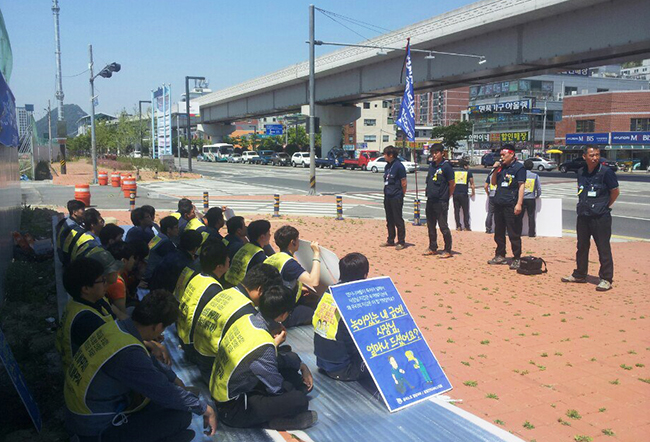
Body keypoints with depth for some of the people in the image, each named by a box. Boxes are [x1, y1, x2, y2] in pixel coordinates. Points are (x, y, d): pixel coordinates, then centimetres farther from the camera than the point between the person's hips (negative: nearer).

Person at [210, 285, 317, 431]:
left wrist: (301, 365, 13)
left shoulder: (247, 319, -7)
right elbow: (278, 388, -17)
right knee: (300, 400, -21)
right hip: (232, 411, -9)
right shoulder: (264, 346, -32)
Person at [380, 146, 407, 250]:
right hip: (387, 197, 8)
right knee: (389, 220, 14)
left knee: (398, 220, -2)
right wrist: (386, 192, 12)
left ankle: (401, 242, 6)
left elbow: (404, 183, -10)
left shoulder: (399, 166, -12)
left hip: (396, 197, -8)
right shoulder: (387, 166, 13)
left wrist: (401, 195, -4)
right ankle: (390, 240, 24)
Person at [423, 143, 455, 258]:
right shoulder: (431, 165, 10)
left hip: (441, 202, -7)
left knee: (443, 226, -2)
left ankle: (448, 250, 7)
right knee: (430, 225, 14)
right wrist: (429, 194, 13)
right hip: (430, 200, 7)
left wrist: (446, 197, -2)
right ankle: (432, 248, 26)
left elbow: (452, 184, -9)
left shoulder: (446, 166, -11)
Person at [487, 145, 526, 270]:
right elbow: (493, 183, 17)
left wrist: (519, 204, -18)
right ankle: (500, 256, 25)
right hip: (498, 204, 7)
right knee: (498, 232, 14)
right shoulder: (501, 167, 14)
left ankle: (517, 259, 4)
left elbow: (521, 186, -11)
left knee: (514, 234, -3)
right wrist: (495, 170, 1)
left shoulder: (519, 167, -6)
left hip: (511, 205, -7)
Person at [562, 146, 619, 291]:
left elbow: (615, 191, -2)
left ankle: (606, 279, 7)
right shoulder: (581, 172, 8)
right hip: (583, 215, 6)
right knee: (582, 246, 16)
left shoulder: (606, 172, -10)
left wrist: (605, 206, 4)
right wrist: (583, 205, 11)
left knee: (603, 248, -1)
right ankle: (579, 275, 28)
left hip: (601, 217, -6)